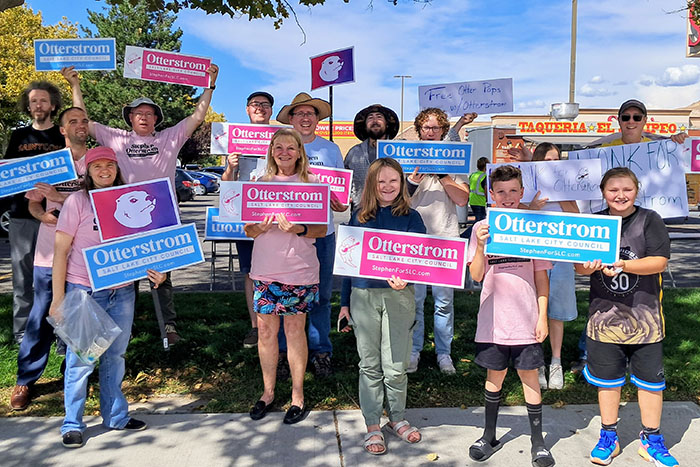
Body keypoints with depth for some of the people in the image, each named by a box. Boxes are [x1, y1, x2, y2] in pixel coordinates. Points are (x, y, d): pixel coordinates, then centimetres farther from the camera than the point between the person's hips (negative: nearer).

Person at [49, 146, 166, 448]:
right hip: (84, 292, -4)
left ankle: (116, 416, 29)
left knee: (115, 356, 15)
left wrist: (153, 271, -5)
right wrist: (58, 298, -10)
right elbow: (60, 250, -6)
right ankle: (72, 424, 20)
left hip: (122, 291, 4)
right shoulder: (77, 201, -5)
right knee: (80, 359, 4)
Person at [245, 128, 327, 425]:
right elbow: (248, 230, 8)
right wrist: (260, 227, -14)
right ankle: (268, 392, 24)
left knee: (295, 328, 4)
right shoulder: (261, 183, 9)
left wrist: (298, 230, -19)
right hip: (265, 267, 3)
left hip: (299, 267, -3)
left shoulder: (311, 182, 1)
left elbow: (322, 230, -1)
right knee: (266, 329, 7)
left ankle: (297, 395, 17)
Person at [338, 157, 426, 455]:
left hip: (398, 295, -1)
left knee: (395, 364, 5)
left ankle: (397, 418, 28)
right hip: (363, 296, 1)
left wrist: (405, 278, -26)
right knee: (369, 364, 9)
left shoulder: (411, 217, 1)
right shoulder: (359, 217, 7)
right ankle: (372, 425, 21)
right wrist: (345, 303, 11)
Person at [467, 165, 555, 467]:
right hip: (493, 320, 1)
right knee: (495, 376, 13)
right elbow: (476, 276, -4)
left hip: (526, 320, 0)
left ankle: (537, 441, 23)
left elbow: (541, 276, 4)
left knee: (529, 376, 7)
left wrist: (542, 316, 0)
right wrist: (480, 246, -19)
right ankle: (489, 436, 30)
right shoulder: (482, 228, 0)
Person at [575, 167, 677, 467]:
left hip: (644, 316, -2)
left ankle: (651, 439, 28)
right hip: (604, 315, 2)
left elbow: (660, 261, -13)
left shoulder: (649, 220, -3)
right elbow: (579, 266, 2)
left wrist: (621, 265, -26)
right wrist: (589, 266, -21)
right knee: (607, 378, 12)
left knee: (650, 378, 9)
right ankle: (609, 437, 28)